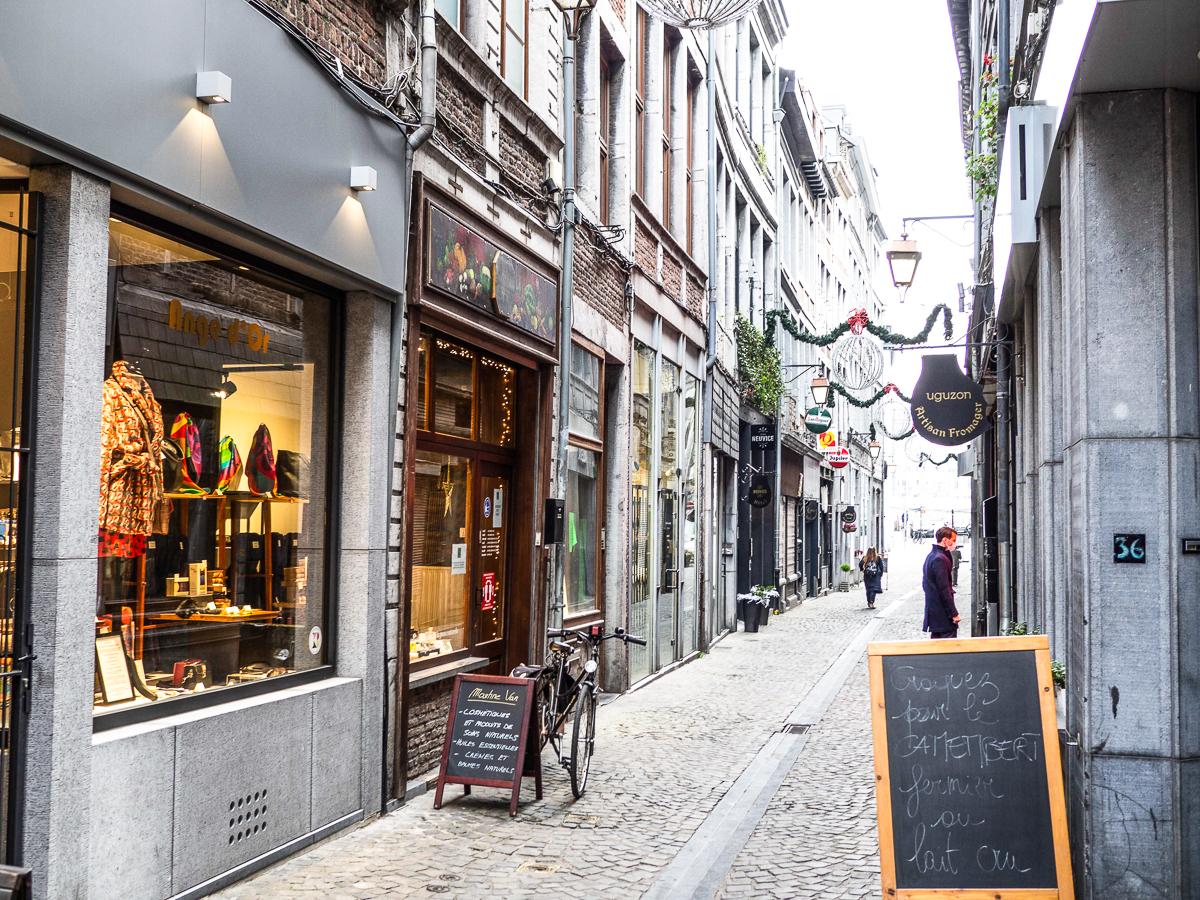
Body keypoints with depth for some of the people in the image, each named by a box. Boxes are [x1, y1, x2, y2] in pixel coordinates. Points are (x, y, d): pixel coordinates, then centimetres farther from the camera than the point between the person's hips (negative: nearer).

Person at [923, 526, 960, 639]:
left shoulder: (930, 557, 15)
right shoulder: (940, 559, -17)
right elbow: (944, 589, -20)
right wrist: (954, 613, -17)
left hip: (933, 612, 10)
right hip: (943, 615, -10)